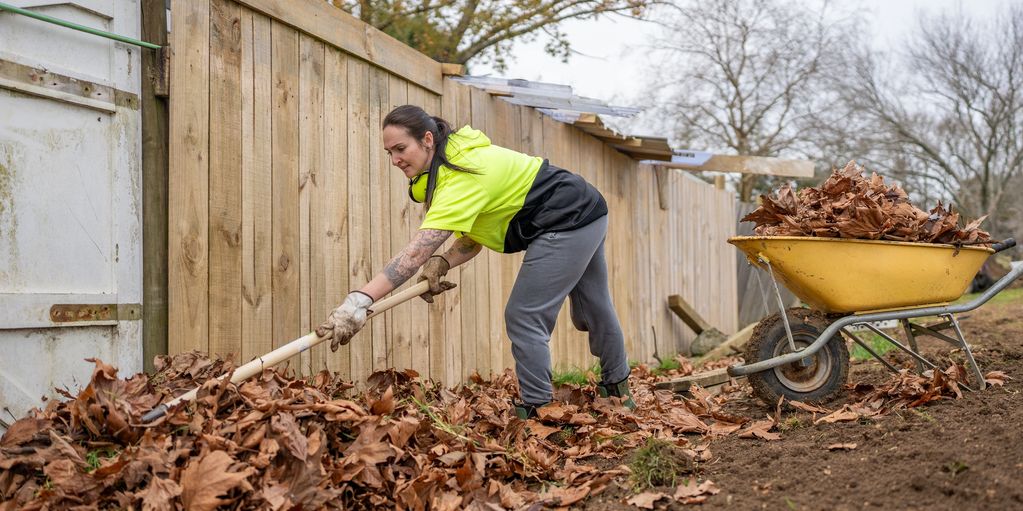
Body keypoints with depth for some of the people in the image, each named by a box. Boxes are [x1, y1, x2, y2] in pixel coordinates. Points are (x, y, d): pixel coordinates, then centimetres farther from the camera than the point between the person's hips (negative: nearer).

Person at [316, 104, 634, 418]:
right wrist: (442, 263, -17)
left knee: (524, 318, -11)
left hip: (566, 223, -11)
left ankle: (535, 410, -4)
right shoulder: (455, 163, 2)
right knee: (593, 310, 25)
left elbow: (417, 251, -39)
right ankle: (618, 390, 43)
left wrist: (360, 300, -45)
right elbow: (473, 238, 3)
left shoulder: (461, 179, -29)